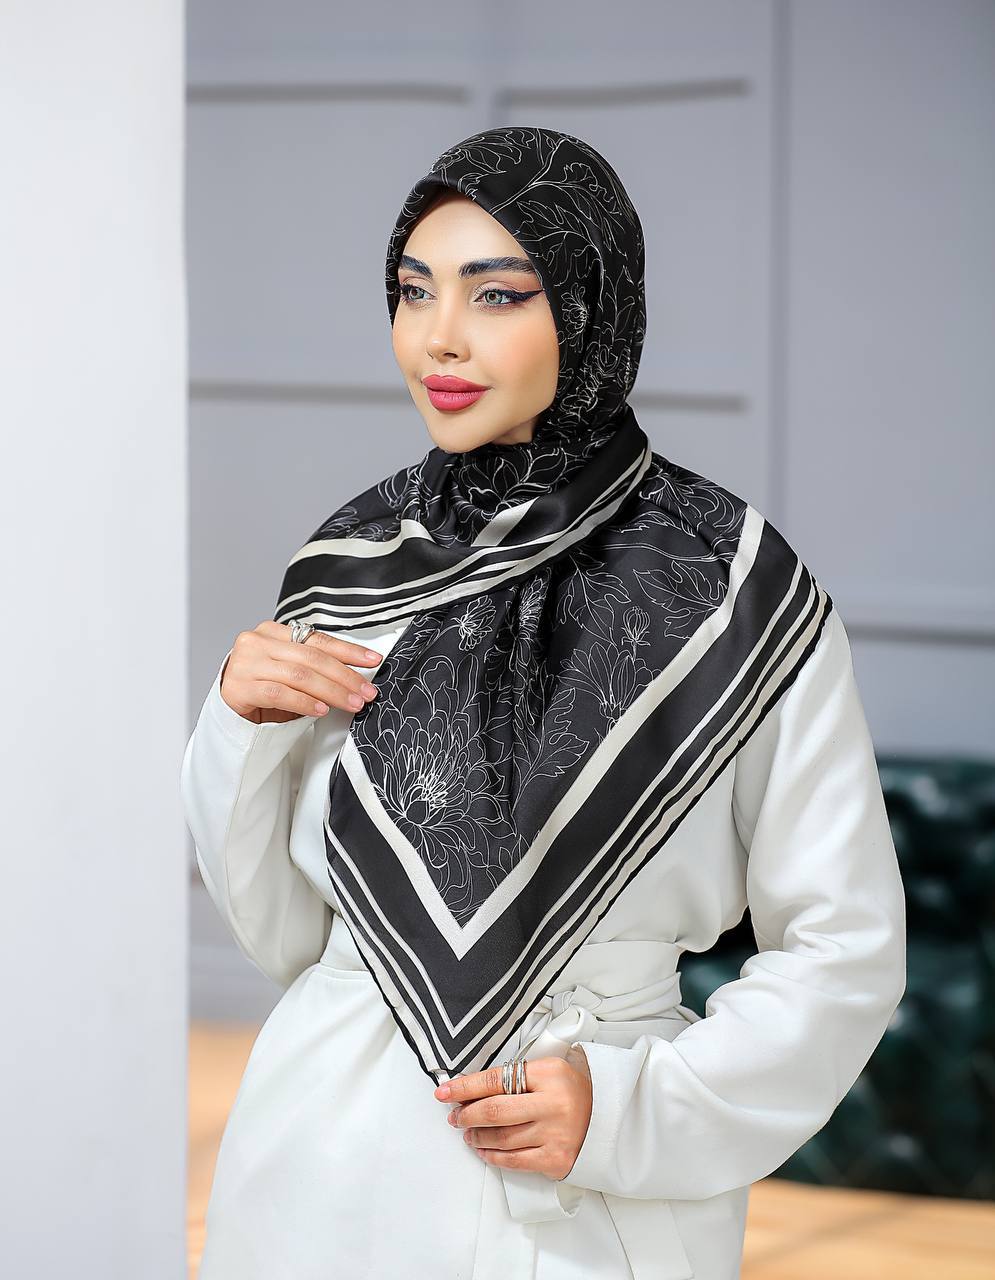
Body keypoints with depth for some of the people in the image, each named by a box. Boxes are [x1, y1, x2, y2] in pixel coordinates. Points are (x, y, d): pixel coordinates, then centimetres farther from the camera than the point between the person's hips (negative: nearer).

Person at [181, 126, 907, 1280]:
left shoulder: (732, 590, -10)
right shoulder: (348, 568, 1)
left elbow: (842, 947, -5)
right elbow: (285, 932, 7)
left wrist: (635, 1107, -16)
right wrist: (246, 730, -8)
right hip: (328, 1177, 3)